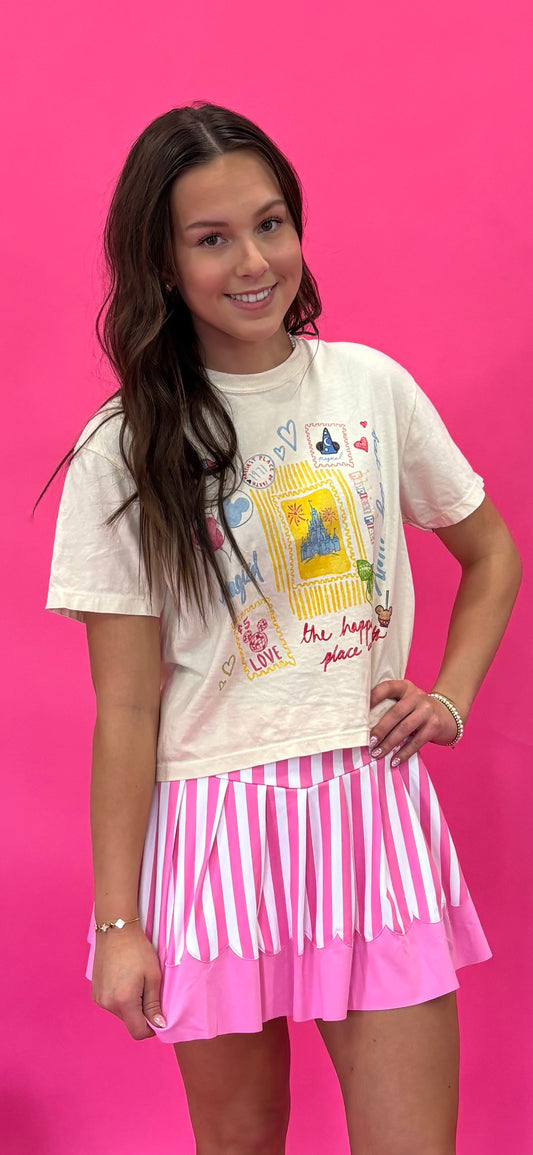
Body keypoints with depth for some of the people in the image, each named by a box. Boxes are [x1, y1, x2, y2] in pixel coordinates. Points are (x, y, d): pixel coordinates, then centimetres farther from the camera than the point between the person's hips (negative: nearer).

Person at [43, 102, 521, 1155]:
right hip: (215, 821, -2)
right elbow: (125, 708, -6)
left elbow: (491, 553, 17)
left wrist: (451, 695, 2)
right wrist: (118, 920, -5)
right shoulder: (127, 451, -6)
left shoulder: (371, 386, 2)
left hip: (372, 805, 2)